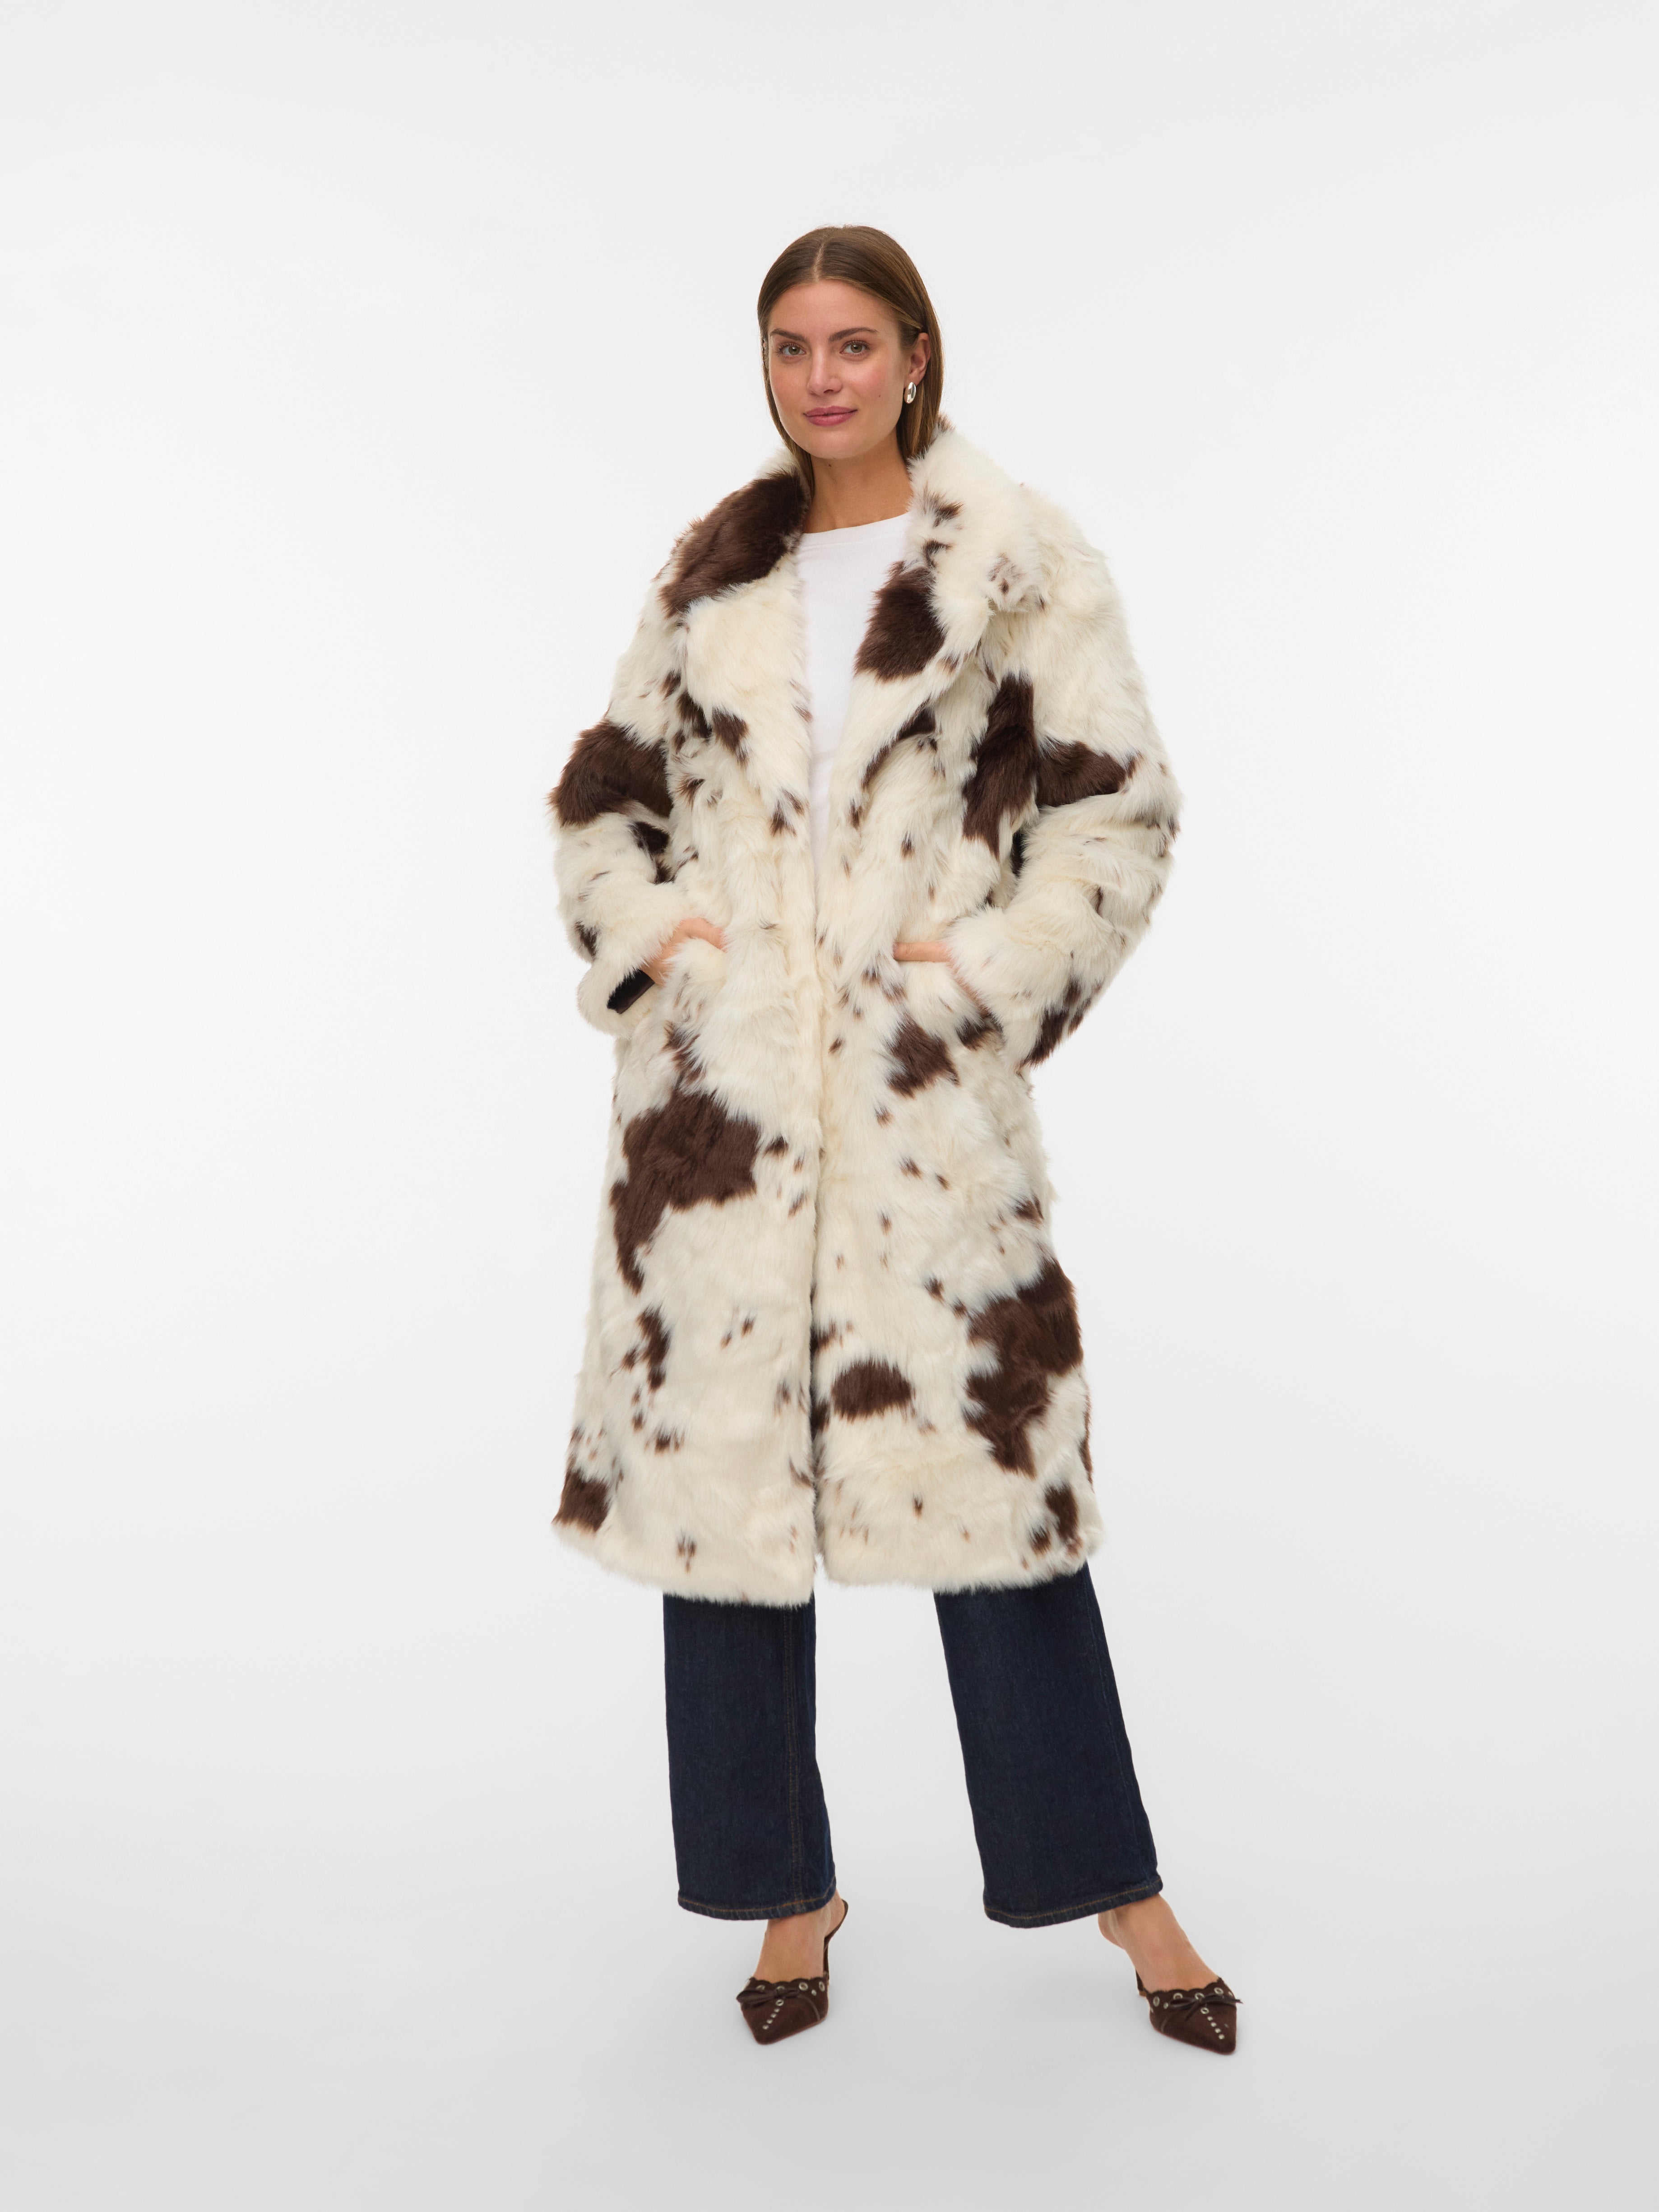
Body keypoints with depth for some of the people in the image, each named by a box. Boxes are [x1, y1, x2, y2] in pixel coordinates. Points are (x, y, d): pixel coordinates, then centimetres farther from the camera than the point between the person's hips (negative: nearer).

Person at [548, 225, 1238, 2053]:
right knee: (720, 1457, 6)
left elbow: (1122, 811, 0)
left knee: (990, 1457, -2)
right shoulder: (712, 575, 14)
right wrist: (650, 938, 1)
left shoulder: (1022, 566, 2)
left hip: (921, 1078, -3)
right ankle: (787, 1892, 23)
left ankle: (1115, 1884, 17)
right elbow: (600, 798, 18)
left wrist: (986, 974, -9)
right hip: (719, 1079, 4)